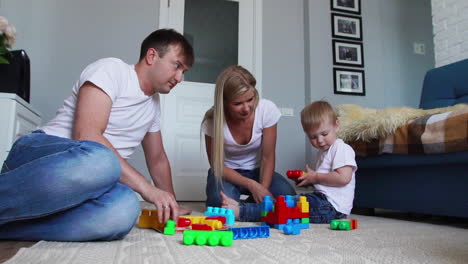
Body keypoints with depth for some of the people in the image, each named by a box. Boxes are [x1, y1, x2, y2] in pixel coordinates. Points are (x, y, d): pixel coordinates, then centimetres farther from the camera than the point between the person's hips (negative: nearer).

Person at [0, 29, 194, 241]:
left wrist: (171, 206, 21)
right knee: (99, 161, -43)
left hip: (81, 183, 6)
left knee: (124, 208, -32)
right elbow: (86, 135, -20)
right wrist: (147, 188, -22)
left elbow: (158, 159, 27)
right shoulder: (112, 69, -5)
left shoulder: (153, 104, 19)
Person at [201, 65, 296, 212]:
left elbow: (268, 157, -13)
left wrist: (263, 189, -26)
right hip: (227, 173, -1)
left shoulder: (267, 109, -21)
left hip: (257, 170, 1)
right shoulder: (212, 120, -22)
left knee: (288, 196, -25)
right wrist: (252, 185, -27)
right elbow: (217, 165, -14)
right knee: (221, 200, -33)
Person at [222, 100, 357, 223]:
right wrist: (309, 179, 8)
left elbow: (344, 178, -20)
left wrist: (316, 177, -10)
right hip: (323, 200, 9)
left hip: (333, 206, -9)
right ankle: (241, 206, -10)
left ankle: (240, 212, -25)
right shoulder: (323, 152, 22)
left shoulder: (342, 149, -7)